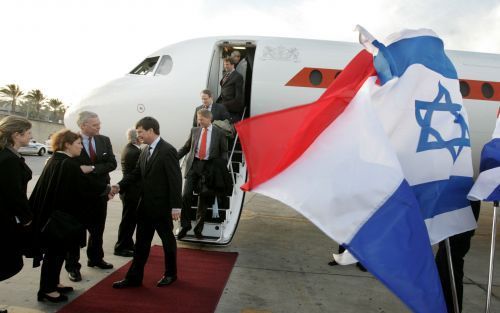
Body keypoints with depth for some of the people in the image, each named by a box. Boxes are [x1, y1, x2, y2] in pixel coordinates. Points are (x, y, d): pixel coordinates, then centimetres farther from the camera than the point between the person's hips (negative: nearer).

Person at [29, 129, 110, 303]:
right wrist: (106, 188, -3)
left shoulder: (55, 160, 9)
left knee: (57, 250, 18)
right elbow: (86, 186, -16)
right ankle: (47, 290, 14)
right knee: (55, 251, 2)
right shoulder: (69, 164, -19)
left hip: (51, 212, 9)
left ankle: (53, 283, 30)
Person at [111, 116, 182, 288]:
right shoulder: (145, 152, 10)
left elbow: (175, 179, -17)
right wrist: (119, 186, -5)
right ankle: (134, 277, 19)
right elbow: (136, 174, 12)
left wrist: (175, 206, -19)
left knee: (167, 240, 11)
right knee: (141, 242, 11)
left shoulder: (167, 150, -14)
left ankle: (170, 274, 28)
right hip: (145, 206, 7)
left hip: (162, 206, -7)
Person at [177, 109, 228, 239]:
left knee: (203, 199, 6)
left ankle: (198, 228, 20)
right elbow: (186, 147, 15)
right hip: (193, 165, 2)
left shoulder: (219, 133, 2)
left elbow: (224, 151, 5)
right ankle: (185, 226, 9)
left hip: (208, 167, -2)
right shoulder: (194, 130, 9)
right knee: (186, 195, -7)